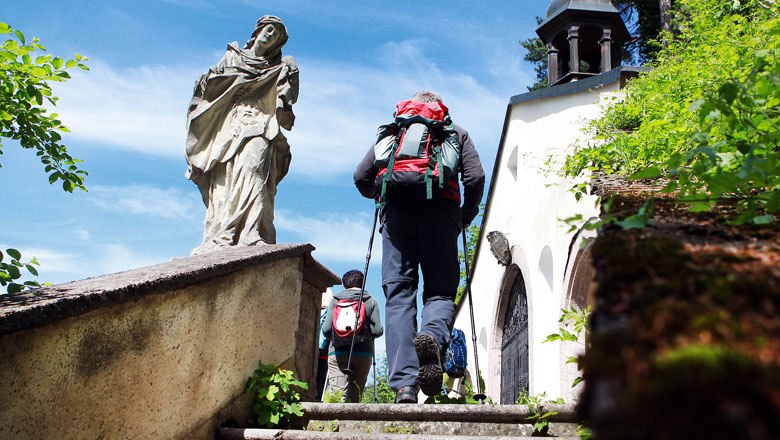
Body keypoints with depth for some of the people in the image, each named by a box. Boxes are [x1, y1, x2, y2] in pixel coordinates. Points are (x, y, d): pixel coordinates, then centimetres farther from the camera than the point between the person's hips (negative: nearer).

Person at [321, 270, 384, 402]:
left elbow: (326, 329, 0)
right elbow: (377, 330, -1)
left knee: (336, 394, -10)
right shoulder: (370, 302, 8)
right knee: (355, 395, 6)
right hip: (363, 352, 1)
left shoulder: (335, 300, 8)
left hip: (337, 352, -1)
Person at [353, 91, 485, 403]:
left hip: (397, 212, 1)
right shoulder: (456, 132, 25)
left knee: (398, 293, -3)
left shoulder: (391, 130, 28)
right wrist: (466, 216, 22)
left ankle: (404, 384, -16)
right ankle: (433, 335, -32)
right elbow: (475, 178, 8)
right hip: (440, 211, 0)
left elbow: (361, 177, 17)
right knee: (440, 289, 4)